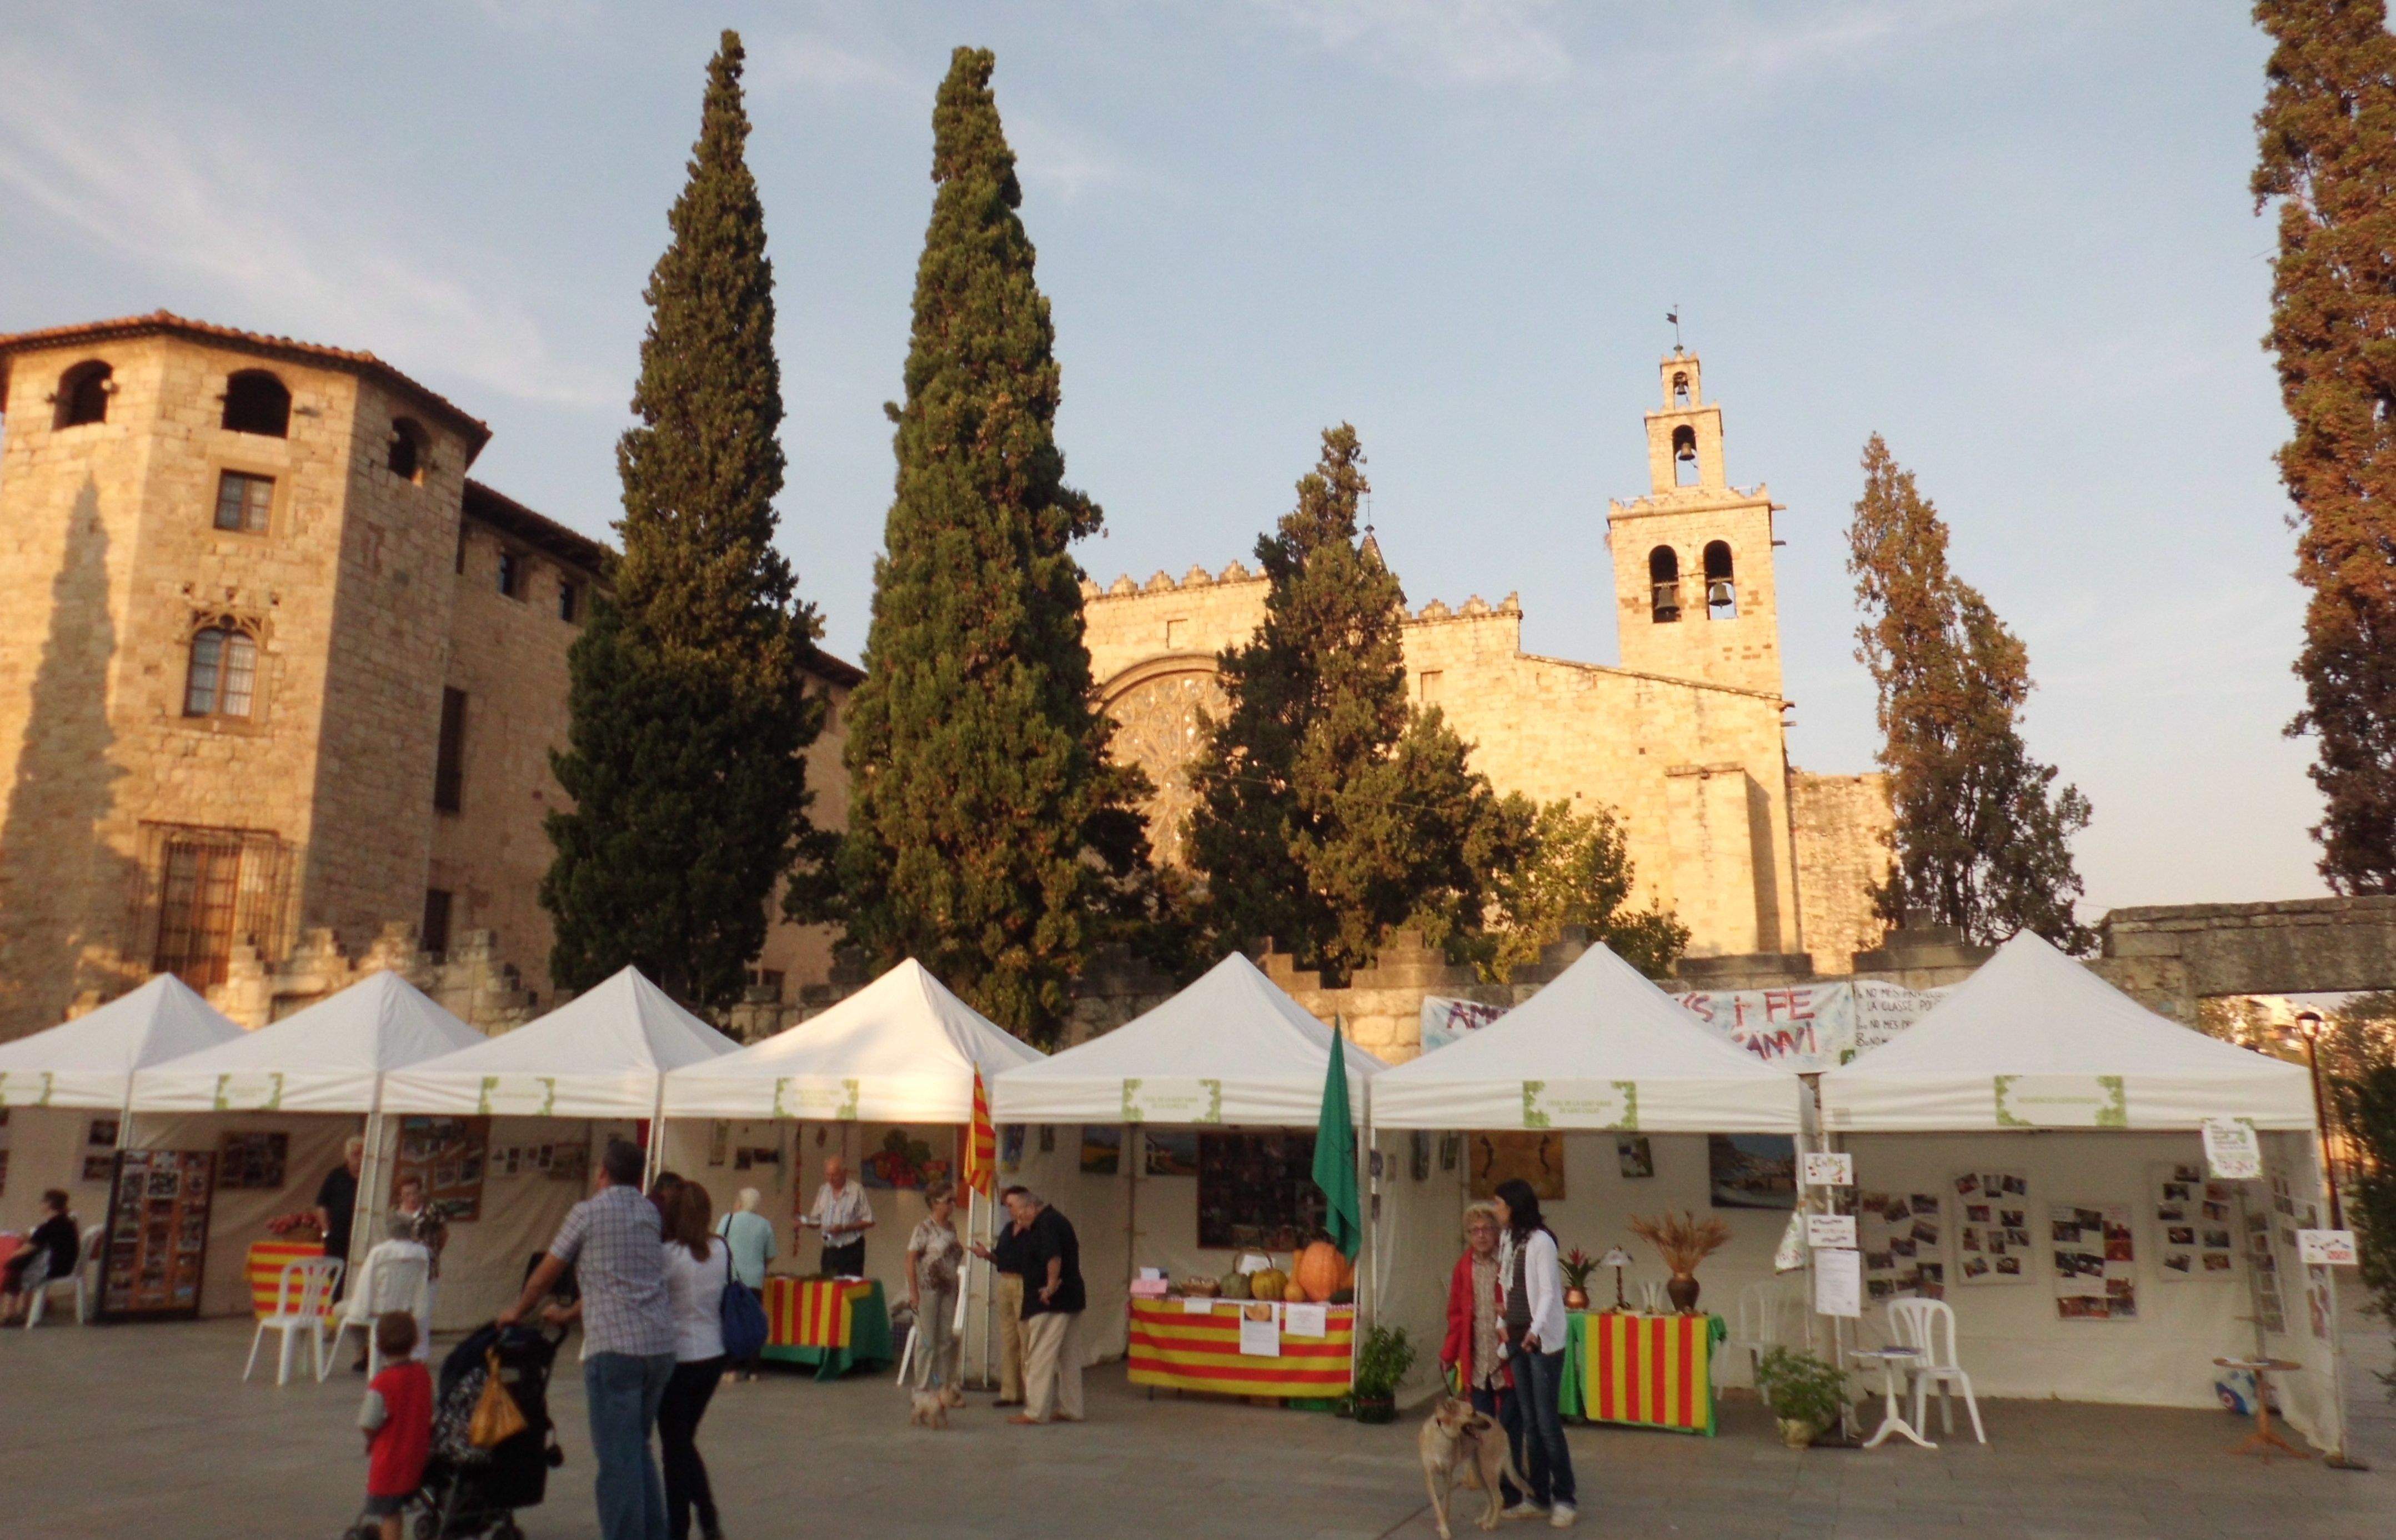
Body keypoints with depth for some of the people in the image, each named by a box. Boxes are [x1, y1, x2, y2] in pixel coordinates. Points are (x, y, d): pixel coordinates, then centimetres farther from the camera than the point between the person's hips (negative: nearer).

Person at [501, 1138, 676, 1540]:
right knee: (639, 1447, 19)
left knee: (617, 1456, -1)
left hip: (614, 1345, -6)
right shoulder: (650, 1212, 15)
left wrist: (516, 1312, 28)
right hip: (661, 1344, 6)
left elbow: (545, 1276, 9)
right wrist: (570, 1313, 37)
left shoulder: (588, 1212, 0)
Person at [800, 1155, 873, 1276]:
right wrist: (806, 1222, -6)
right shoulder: (823, 1191, 11)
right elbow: (816, 1220, 16)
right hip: (829, 1250, 5)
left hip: (851, 1249, -5)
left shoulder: (856, 1191, -7)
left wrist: (844, 1228, -18)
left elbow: (869, 1221, -8)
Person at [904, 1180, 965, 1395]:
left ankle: (944, 1388, 16)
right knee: (928, 1340, 0)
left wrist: (957, 1289, 11)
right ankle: (923, 1389, 10)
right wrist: (913, 1292, -15)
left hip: (948, 1290, 6)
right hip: (928, 1289, -6)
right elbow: (911, 1260, -11)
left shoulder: (951, 1228, 10)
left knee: (948, 1339, 7)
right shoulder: (925, 1228, -9)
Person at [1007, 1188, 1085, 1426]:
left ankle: (1035, 1411, -1)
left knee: (1040, 1357, -4)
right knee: (1069, 1356, 13)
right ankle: (1070, 1408, 18)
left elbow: (1054, 1257, -30)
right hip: (1071, 1300, 10)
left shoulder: (1045, 1224, -16)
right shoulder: (1057, 1219, 15)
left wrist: (1050, 1287, -22)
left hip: (1051, 1302, -10)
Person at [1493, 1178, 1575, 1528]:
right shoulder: (1507, 1240, 10)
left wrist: (1535, 1329, -27)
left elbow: (1548, 1293, -16)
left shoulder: (1541, 1241, -13)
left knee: (1548, 1422, -4)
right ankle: (1539, 1497, 17)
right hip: (1517, 1339, 7)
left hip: (1543, 1340, -7)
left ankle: (1564, 1499, 6)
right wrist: (1504, 1323, 8)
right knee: (1529, 1422, 10)